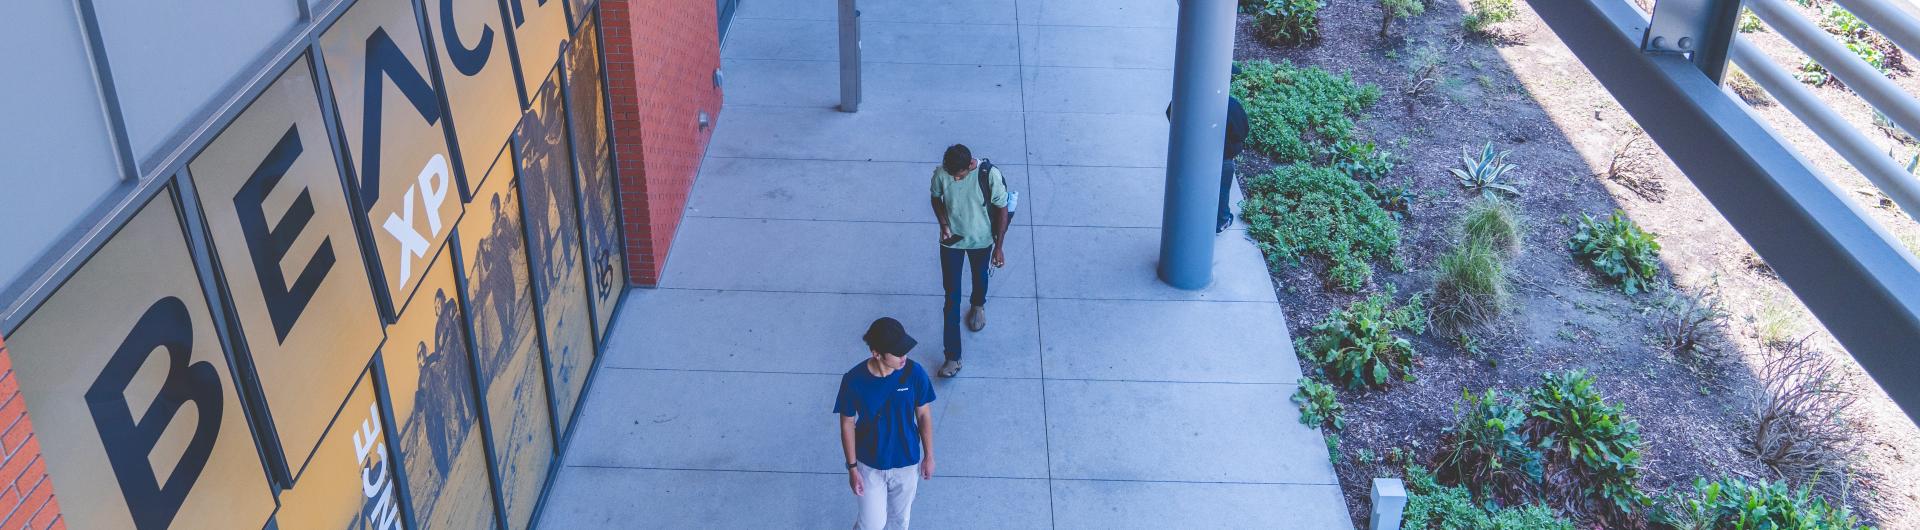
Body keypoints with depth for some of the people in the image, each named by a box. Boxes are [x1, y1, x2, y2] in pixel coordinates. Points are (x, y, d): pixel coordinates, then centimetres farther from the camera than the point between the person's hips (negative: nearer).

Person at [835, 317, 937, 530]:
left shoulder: (914, 373, -21)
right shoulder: (854, 380, -26)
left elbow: (924, 414, -5)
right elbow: (847, 424, -12)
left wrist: (929, 456, 3)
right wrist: (852, 467, -7)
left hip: (906, 462, 2)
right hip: (870, 465, -2)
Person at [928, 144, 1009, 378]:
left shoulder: (990, 175, -29)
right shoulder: (941, 173, -23)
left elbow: (1002, 209, -15)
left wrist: (999, 246, -10)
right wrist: (943, 225, -17)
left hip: (981, 240, 0)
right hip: (951, 241, 1)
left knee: (979, 277, 29)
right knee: (951, 297, 2)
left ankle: (978, 305, 64)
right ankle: (952, 357, 10)